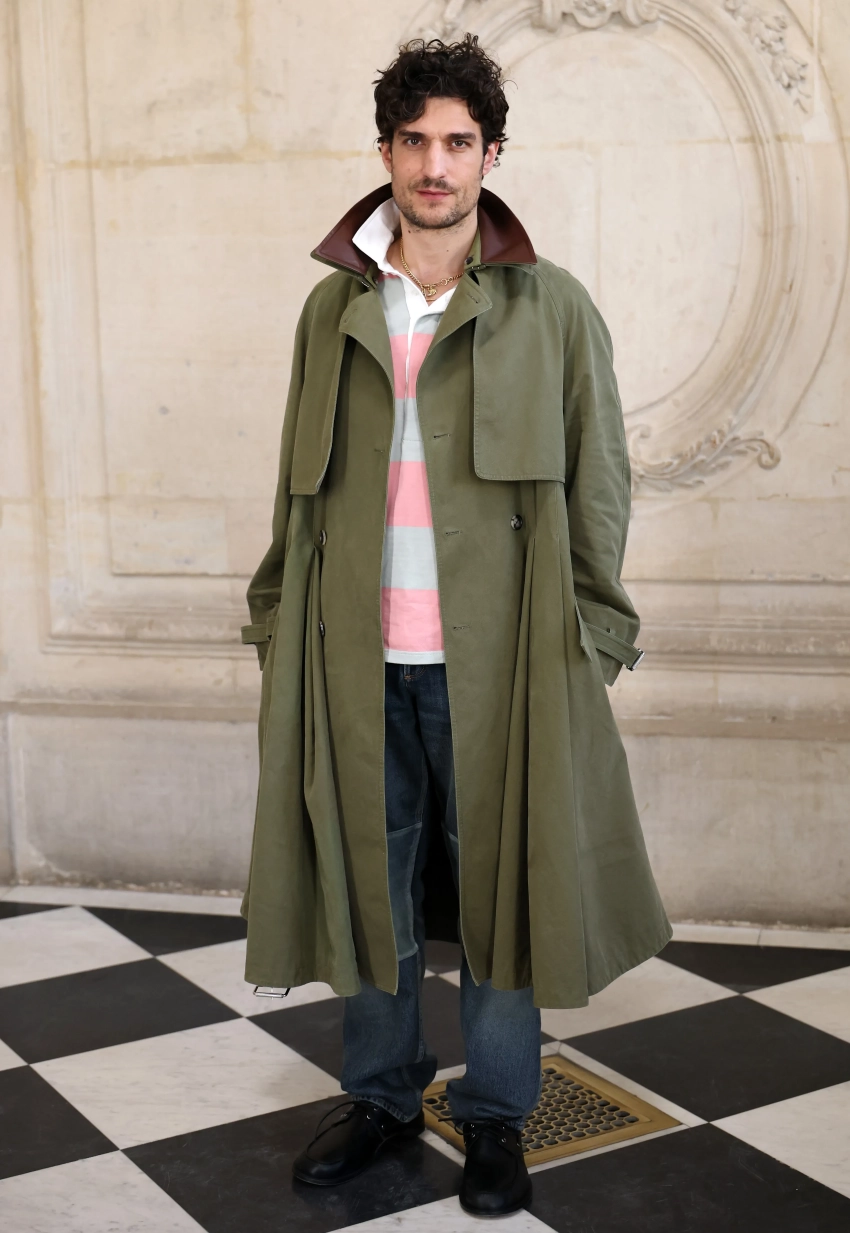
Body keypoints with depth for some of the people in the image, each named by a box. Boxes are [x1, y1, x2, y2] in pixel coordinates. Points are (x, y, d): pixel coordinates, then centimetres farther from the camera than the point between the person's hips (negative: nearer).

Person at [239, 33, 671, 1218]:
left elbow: (600, 480, 2)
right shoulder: (333, 307, 9)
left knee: (498, 883, 7)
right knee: (367, 879, 12)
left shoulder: (552, 307, 1)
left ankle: (496, 1112, 26)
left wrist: (588, 636, -3)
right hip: (357, 656, 3)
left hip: (496, 655, -2)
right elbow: (301, 478, 12)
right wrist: (280, 615, 8)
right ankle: (382, 1093, 32)